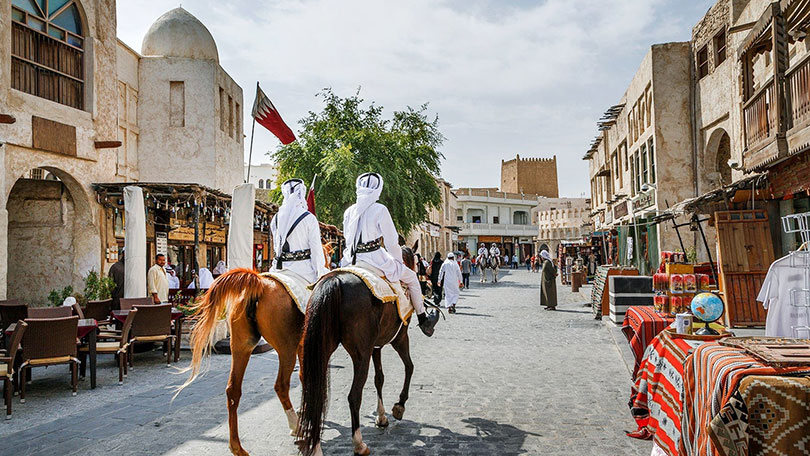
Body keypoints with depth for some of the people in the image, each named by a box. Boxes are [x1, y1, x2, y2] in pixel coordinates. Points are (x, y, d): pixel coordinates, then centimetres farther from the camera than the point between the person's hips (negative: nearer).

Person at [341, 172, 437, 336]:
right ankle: (423, 320, 24)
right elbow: (392, 243, -8)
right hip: (376, 259, -5)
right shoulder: (380, 210, -10)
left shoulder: (348, 211, 6)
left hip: (352, 261, 5)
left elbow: (348, 240, 14)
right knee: (411, 276, 16)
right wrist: (399, 263, 8)